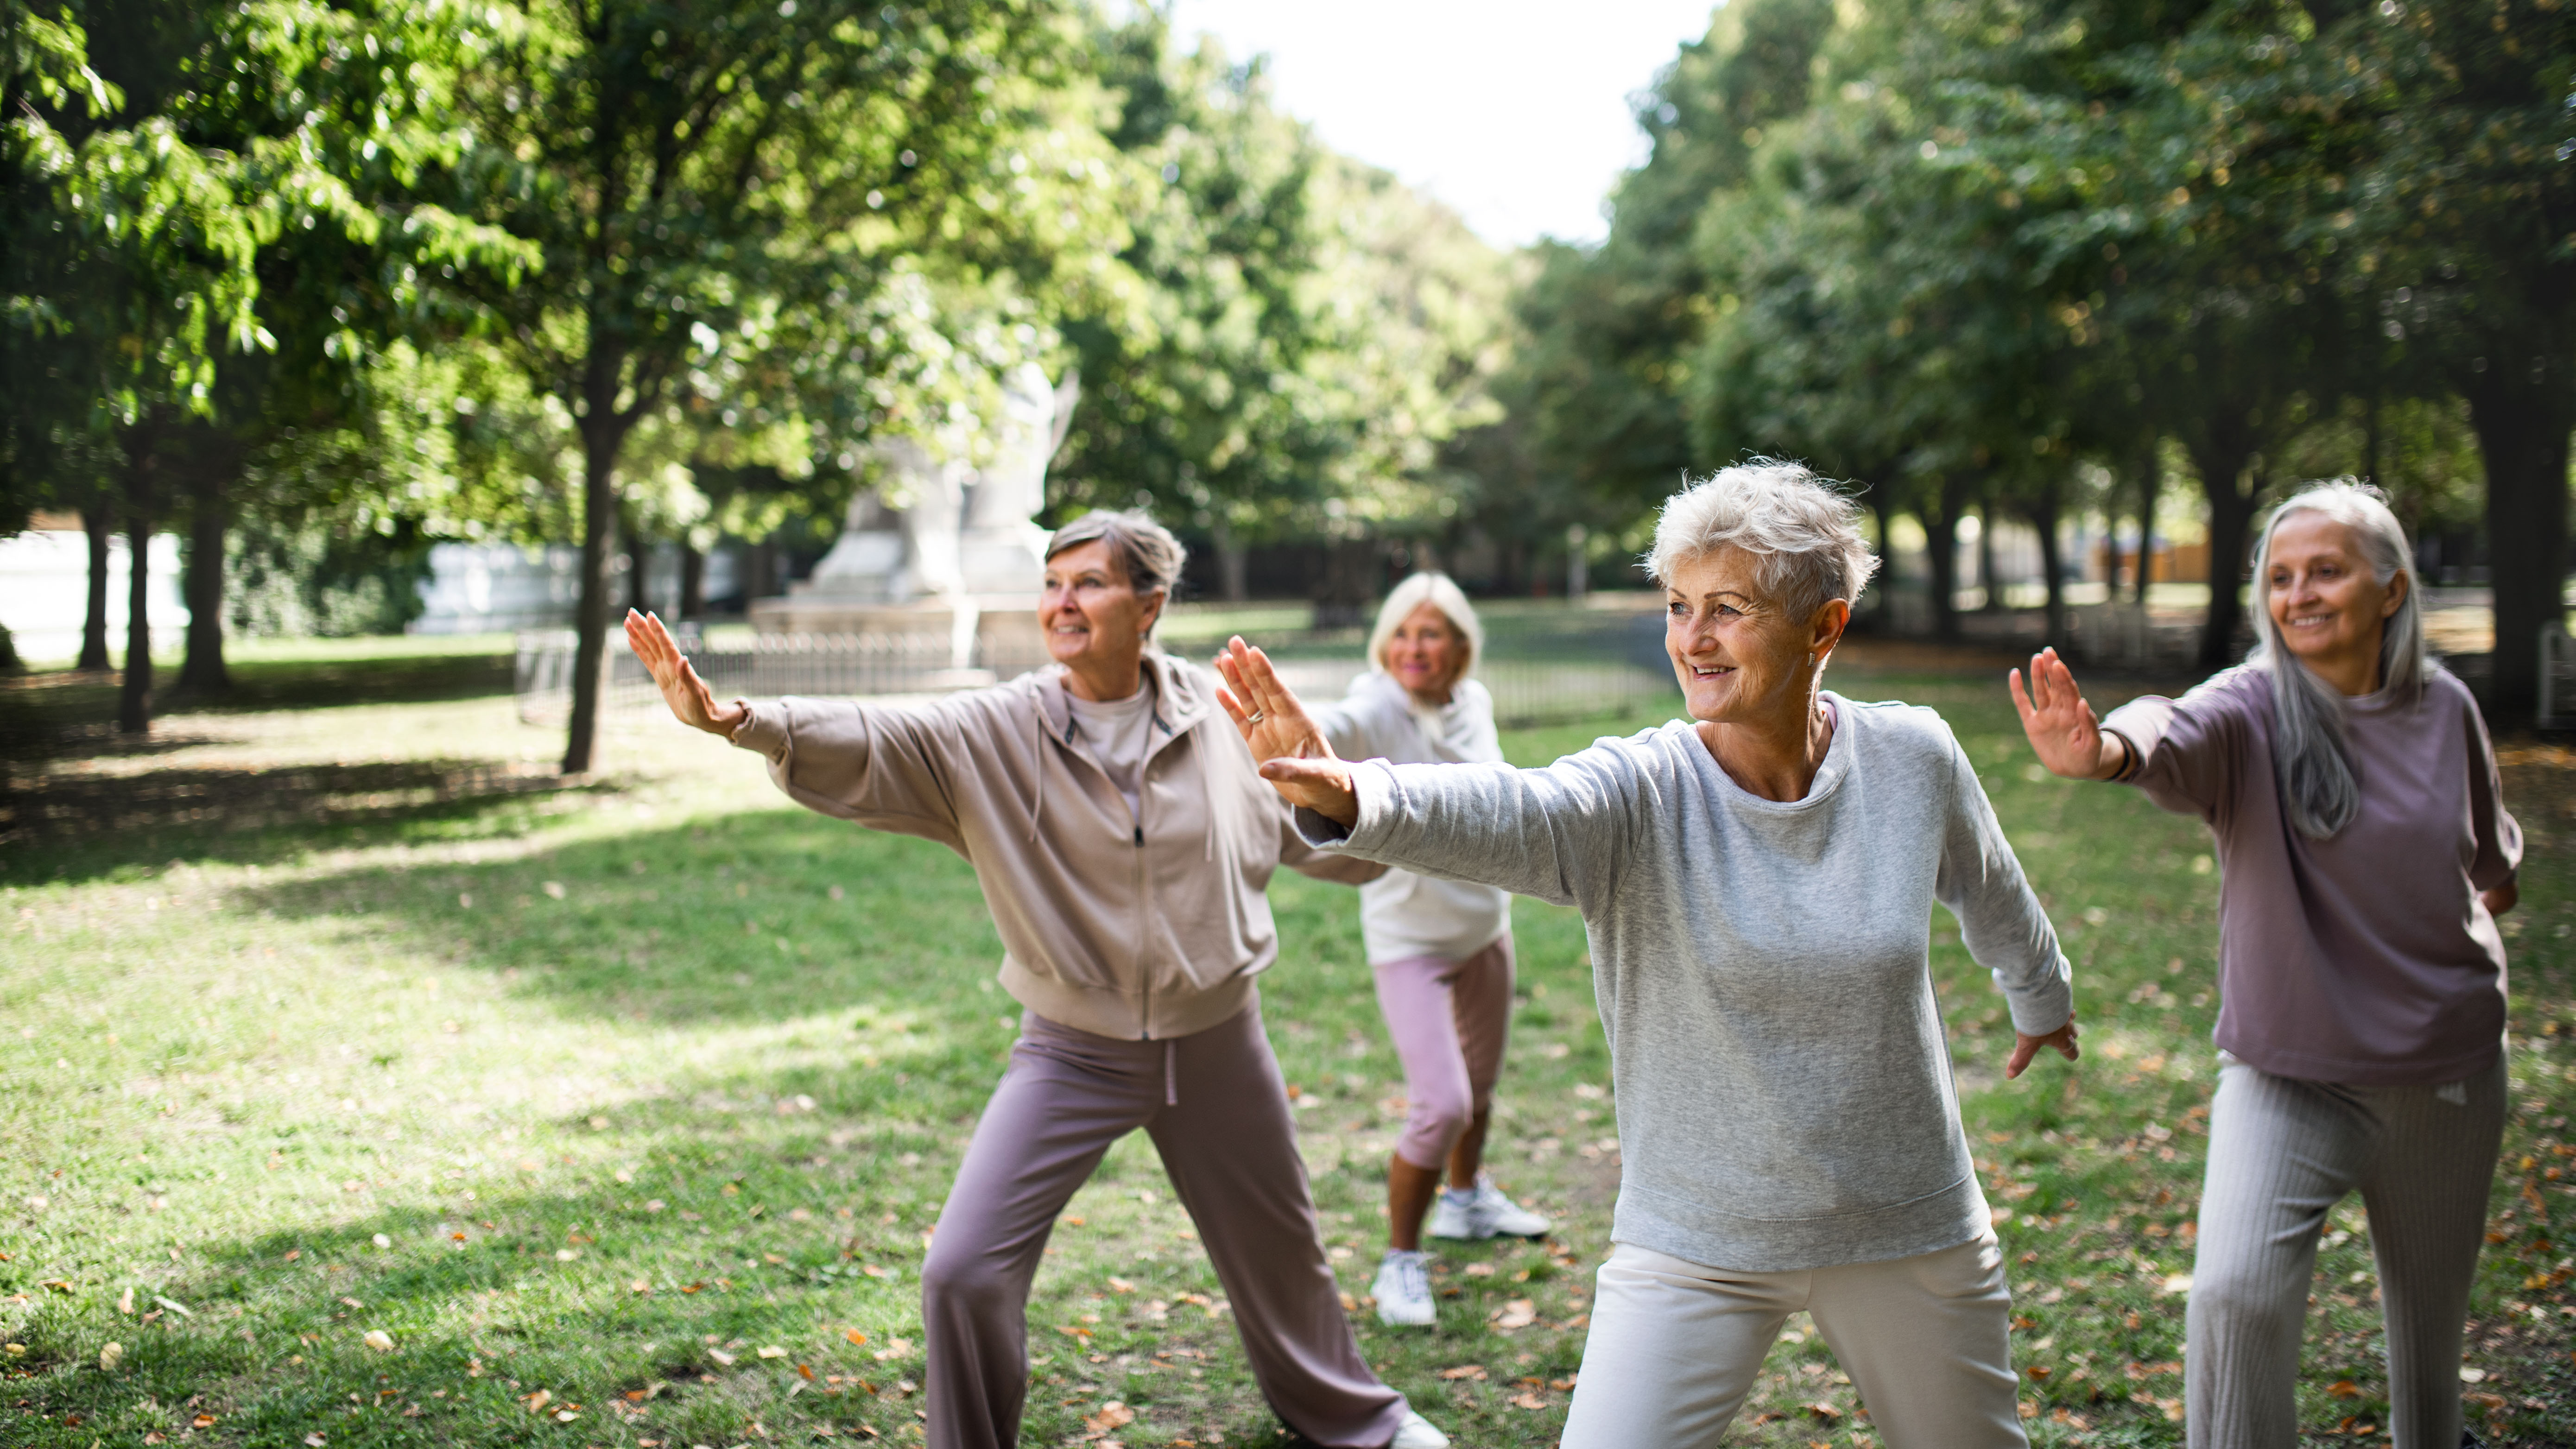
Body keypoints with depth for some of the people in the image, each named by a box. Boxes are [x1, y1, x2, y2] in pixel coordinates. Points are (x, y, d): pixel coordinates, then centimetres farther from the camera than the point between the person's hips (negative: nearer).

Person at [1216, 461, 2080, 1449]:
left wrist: (2042, 996, 32)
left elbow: (1989, 893, 13)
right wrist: (1346, 797, -60)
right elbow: (1497, 815, -39)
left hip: (1911, 1236, 2)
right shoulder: (1636, 795, -18)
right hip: (1695, 1248, -2)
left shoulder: (1914, 762, -9)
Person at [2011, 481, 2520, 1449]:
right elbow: (2177, 735, -40)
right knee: (2236, 1293, -23)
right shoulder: (2252, 710, -14)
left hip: (2445, 1077, 3)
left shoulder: (2444, 711, -2)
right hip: (2288, 1076, -3)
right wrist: (2104, 749, -61)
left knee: (2431, 1310, 19)